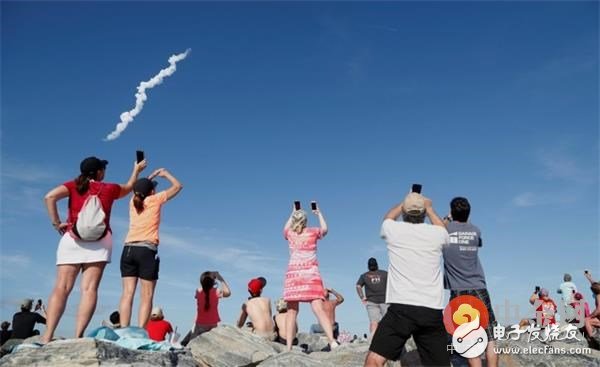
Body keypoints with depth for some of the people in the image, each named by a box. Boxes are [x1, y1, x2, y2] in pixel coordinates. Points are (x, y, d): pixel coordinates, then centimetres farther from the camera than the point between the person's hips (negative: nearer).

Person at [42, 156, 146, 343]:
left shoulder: (74, 185, 13)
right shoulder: (110, 189, 16)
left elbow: (50, 197, -5)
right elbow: (129, 187, 38)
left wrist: (56, 223, 1)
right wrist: (137, 170, 53)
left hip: (72, 238, 1)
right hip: (100, 241, -1)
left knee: (61, 288, -5)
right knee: (89, 289, -8)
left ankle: (47, 337, -14)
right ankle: (78, 336, -18)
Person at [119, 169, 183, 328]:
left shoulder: (133, 202, 16)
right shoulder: (154, 200, 4)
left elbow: (140, 189, 40)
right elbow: (178, 186, 14)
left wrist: (152, 175, 42)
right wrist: (165, 174, 28)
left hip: (128, 250, 5)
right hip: (146, 251, -5)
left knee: (127, 293, -1)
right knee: (146, 296, -4)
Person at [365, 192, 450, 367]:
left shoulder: (393, 229, 6)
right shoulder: (437, 233, 9)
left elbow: (388, 217, 33)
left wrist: (404, 203, 48)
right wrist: (429, 208, 49)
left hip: (401, 309, -2)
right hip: (432, 312, 3)